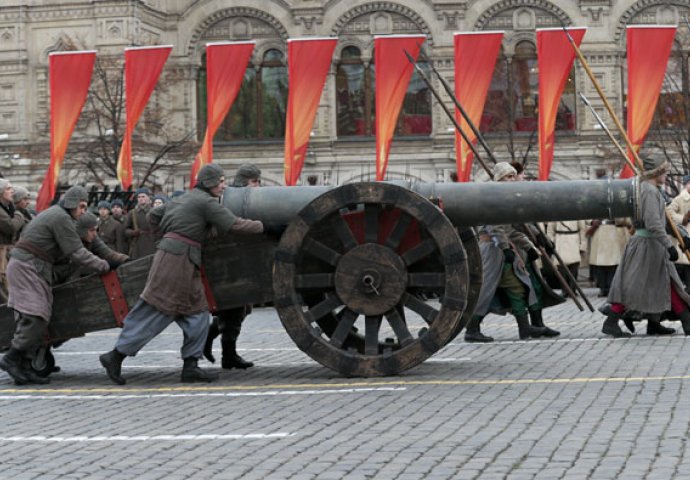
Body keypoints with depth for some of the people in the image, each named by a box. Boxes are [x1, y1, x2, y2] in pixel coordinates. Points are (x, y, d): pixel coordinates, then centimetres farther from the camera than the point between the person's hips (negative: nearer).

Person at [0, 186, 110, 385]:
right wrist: (103, 266, -6)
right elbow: (76, 253, -14)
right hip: (28, 267, -10)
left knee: (28, 318, 5)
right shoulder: (62, 218, -11)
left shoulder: (52, 213, 22)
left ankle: (23, 368, 1)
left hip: (21, 265, 10)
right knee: (36, 317, -14)